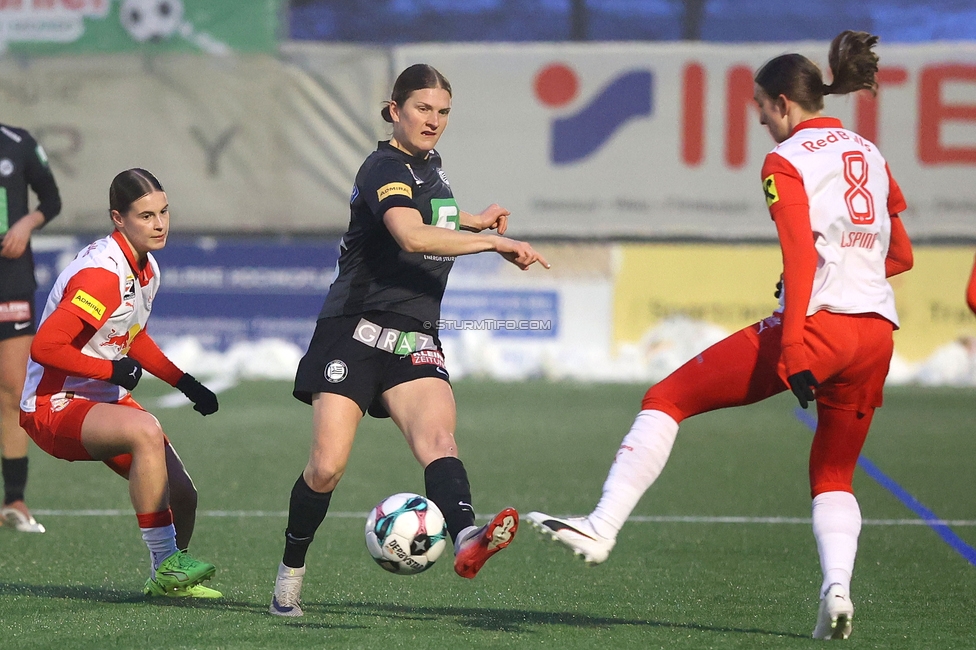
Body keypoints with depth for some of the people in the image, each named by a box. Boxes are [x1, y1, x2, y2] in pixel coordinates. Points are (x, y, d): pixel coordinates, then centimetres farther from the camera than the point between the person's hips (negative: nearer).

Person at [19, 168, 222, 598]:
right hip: (54, 407, -9)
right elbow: (44, 346, -29)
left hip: (105, 401, 9)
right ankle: (166, 564, -27)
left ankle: (168, 579, 28)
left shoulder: (147, 269, 6)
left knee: (181, 497, -1)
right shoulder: (102, 273, -24)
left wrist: (187, 384, 15)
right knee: (145, 431, -36)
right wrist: (112, 370, -21)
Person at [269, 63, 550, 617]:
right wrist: (495, 242, -27)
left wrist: (470, 221, 30)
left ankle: (466, 541, -50)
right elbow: (411, 236, -29)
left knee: (438, 433, -23)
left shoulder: (430, 166, 17)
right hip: (355, 331, -6)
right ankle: (291, 572, 12)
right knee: (328, 466, -11)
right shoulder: (384, 169, -10)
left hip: (414, 341, 6)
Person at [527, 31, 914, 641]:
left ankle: (602, 528, -5)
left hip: (816, 324, -7)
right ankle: (837, 590, -6)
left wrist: (793, 352, -19)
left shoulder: (786, 162, -2)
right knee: (834, 477, 20)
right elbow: (902, 255, 24)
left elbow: (800, 256, -14)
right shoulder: (870, 154, 19)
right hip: (877, 334, 7)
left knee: (668, 400, 3)